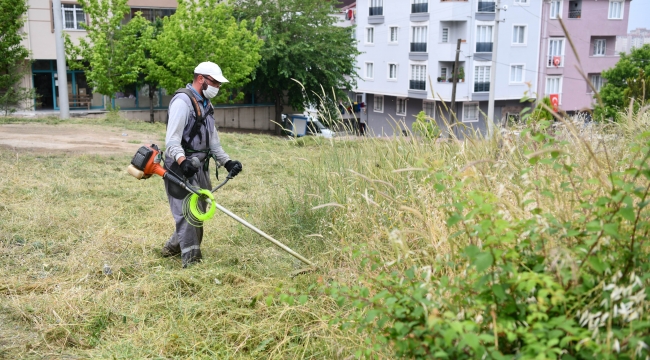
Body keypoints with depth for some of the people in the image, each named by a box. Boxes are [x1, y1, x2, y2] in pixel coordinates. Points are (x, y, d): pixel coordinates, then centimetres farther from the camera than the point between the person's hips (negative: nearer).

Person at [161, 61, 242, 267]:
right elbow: (172, 139, -21)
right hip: (181, 168, -9)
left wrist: (227, 162, 8)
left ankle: (173, 248, 32)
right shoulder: (182, 101, -12)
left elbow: (213, 142, 21)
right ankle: (191, 260, -6)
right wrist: (182, 161, -38)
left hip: (200, 168, 9)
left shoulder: (206, 105, 18)